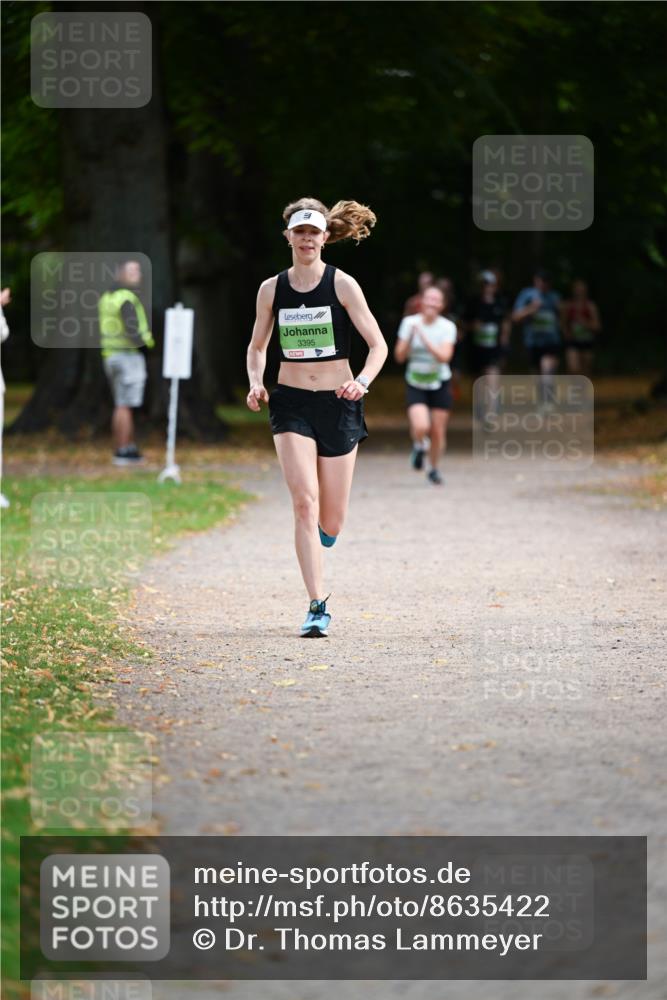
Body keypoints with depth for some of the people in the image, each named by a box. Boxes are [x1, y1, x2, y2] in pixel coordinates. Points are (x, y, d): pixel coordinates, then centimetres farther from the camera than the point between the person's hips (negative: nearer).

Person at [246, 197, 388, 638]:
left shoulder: (342, 285, -4)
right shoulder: (271, 289, 3)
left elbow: (378, 345, -4)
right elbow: (257, 347, 16)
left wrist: (362, 381, -22)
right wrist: (256, 384, -3)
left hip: (337, 404, -1)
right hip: (291, 404, 1)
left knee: (330, 521, 4)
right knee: (305, 502, -17)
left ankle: (321, 537, 43)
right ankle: (318, 606, -16)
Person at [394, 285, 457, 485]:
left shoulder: (447, 327, -10)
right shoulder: (409, 322, -6)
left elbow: (444, 356, -22)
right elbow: (400, 356, -6)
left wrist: (424, 338, -27)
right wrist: (409, 337, -22)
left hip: (440, 384, 0)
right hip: (416, 384, 0)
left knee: (438, 431, 4)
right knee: (421, 427, -21)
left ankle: (433, 469, 30)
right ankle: (419, 446, 16)